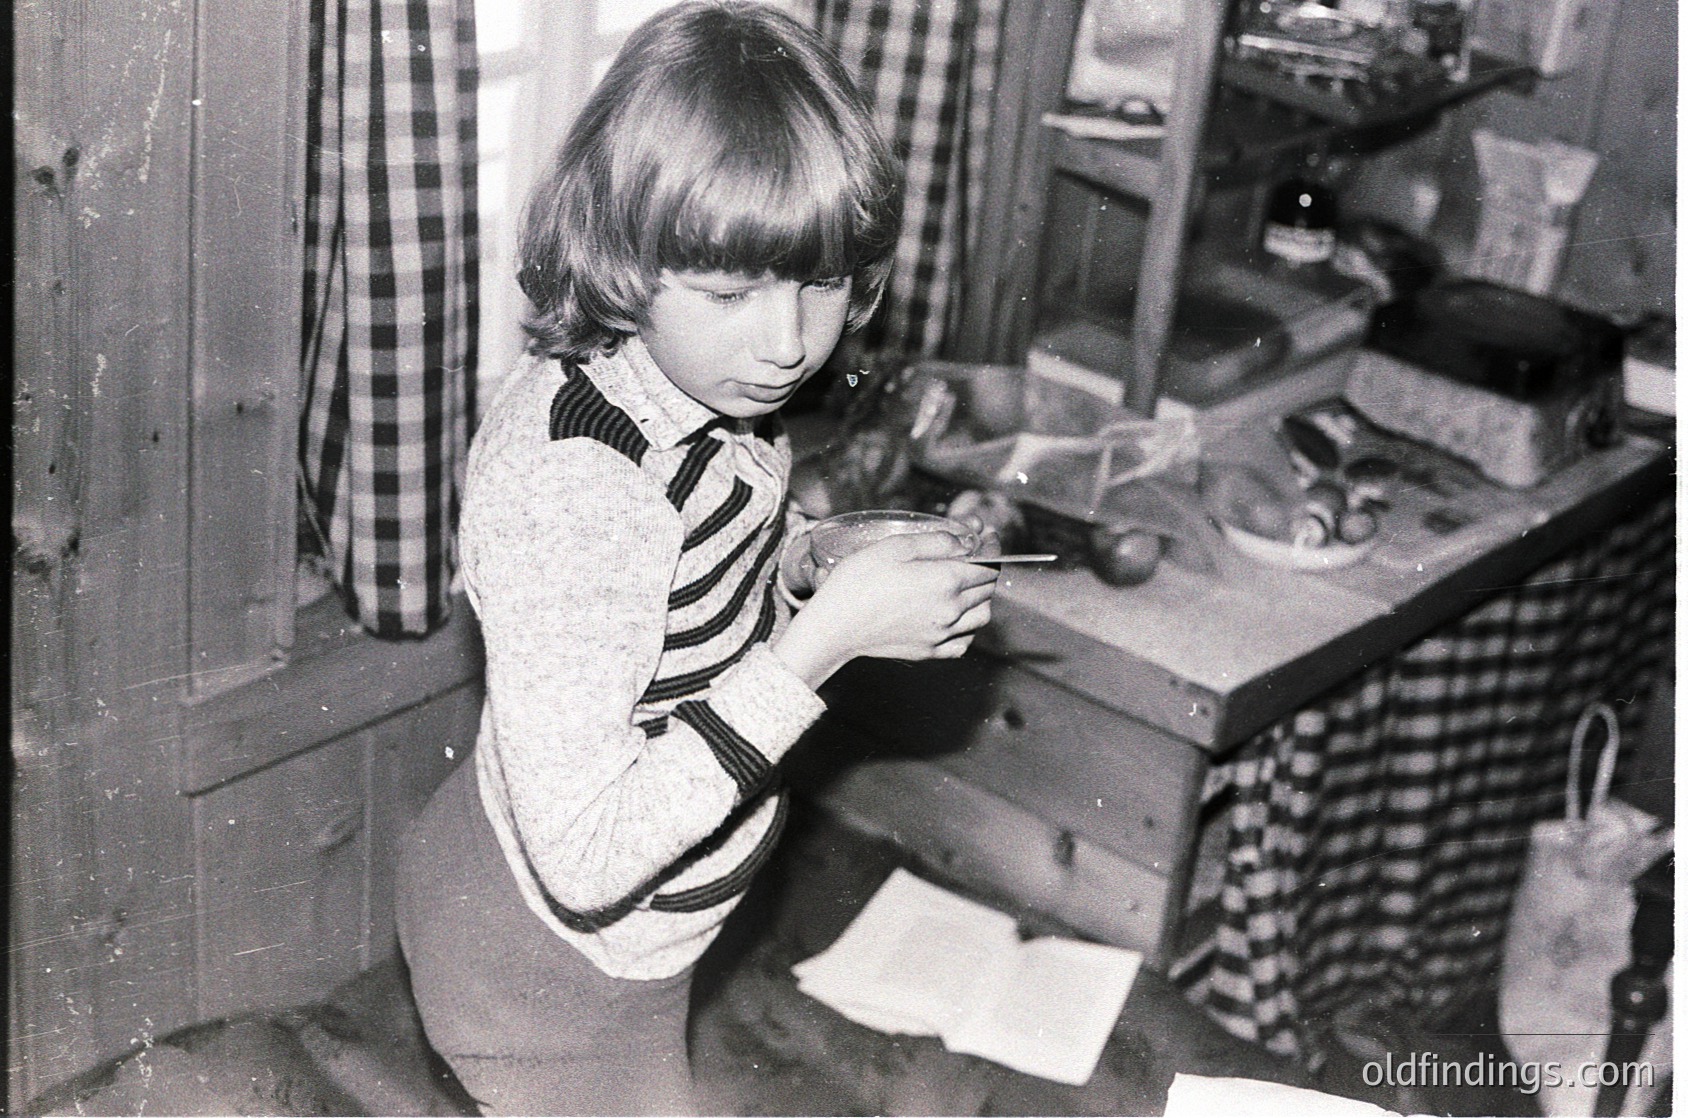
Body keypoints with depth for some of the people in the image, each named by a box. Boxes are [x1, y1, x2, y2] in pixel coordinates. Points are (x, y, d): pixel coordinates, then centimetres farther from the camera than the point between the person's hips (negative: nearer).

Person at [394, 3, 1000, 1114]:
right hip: (557, 973, -9)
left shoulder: (708, 379, -9)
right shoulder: (570, 479, -36)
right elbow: (588, 862, -36)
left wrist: (831, 562, -8)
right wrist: (828, 638, -36)